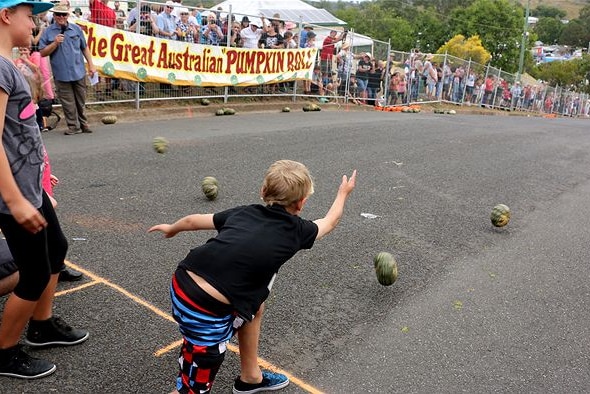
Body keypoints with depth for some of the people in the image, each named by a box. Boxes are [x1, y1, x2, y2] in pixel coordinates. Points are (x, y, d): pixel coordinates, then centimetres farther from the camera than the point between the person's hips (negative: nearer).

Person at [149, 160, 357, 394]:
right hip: (207, 312, -7)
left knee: (254, 308, 30)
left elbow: (193, 220, 23)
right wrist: (343, 193, 43)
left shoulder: (245, 212, 14)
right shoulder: (296, 230, 3)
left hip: (182, 283, 8)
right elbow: (329, 222, 25)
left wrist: (172, 229, 44)